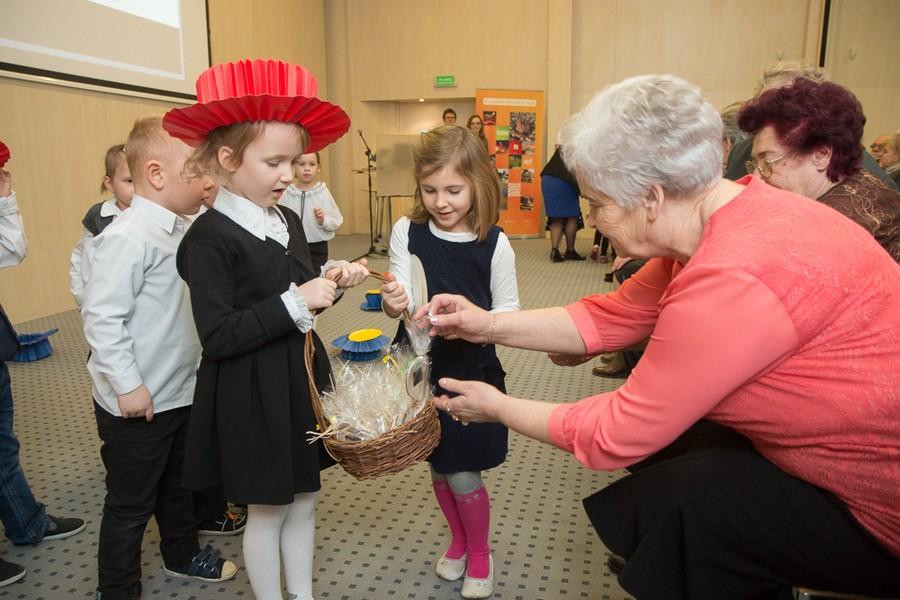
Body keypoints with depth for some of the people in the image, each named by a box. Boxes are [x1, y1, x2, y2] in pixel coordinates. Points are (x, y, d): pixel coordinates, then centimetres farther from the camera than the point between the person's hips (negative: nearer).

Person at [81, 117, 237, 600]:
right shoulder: (129, 237, -23)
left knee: (179, 484, 26)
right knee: (130, 504, 10)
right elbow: (101, 316, -25)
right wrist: (127, 385, -22)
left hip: (181, 392, 9)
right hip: (137, 403, -9)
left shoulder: (182, 229, 4)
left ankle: (181, 555, 48)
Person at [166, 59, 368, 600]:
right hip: (252, 394, -7)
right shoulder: (211, 237, -18)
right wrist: (295, 303, -25)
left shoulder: (288, 221, 5)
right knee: (268, 509, 11)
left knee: (304, 499, 20)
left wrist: (331, 279, -5)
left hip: (302, 377, 7)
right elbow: (217, 337, -22)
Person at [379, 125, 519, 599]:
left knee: (463, 474, 3)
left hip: (472, 369, -3)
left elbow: (509, 308, -5)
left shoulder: (493, 243, -12)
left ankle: (480, 555, 33)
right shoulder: (407, 232, -6)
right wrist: (394, 302, -33)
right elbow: (399, 301, -9)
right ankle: (459, 542, 46)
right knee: (438, 468, 18)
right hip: (421, 365, 3)